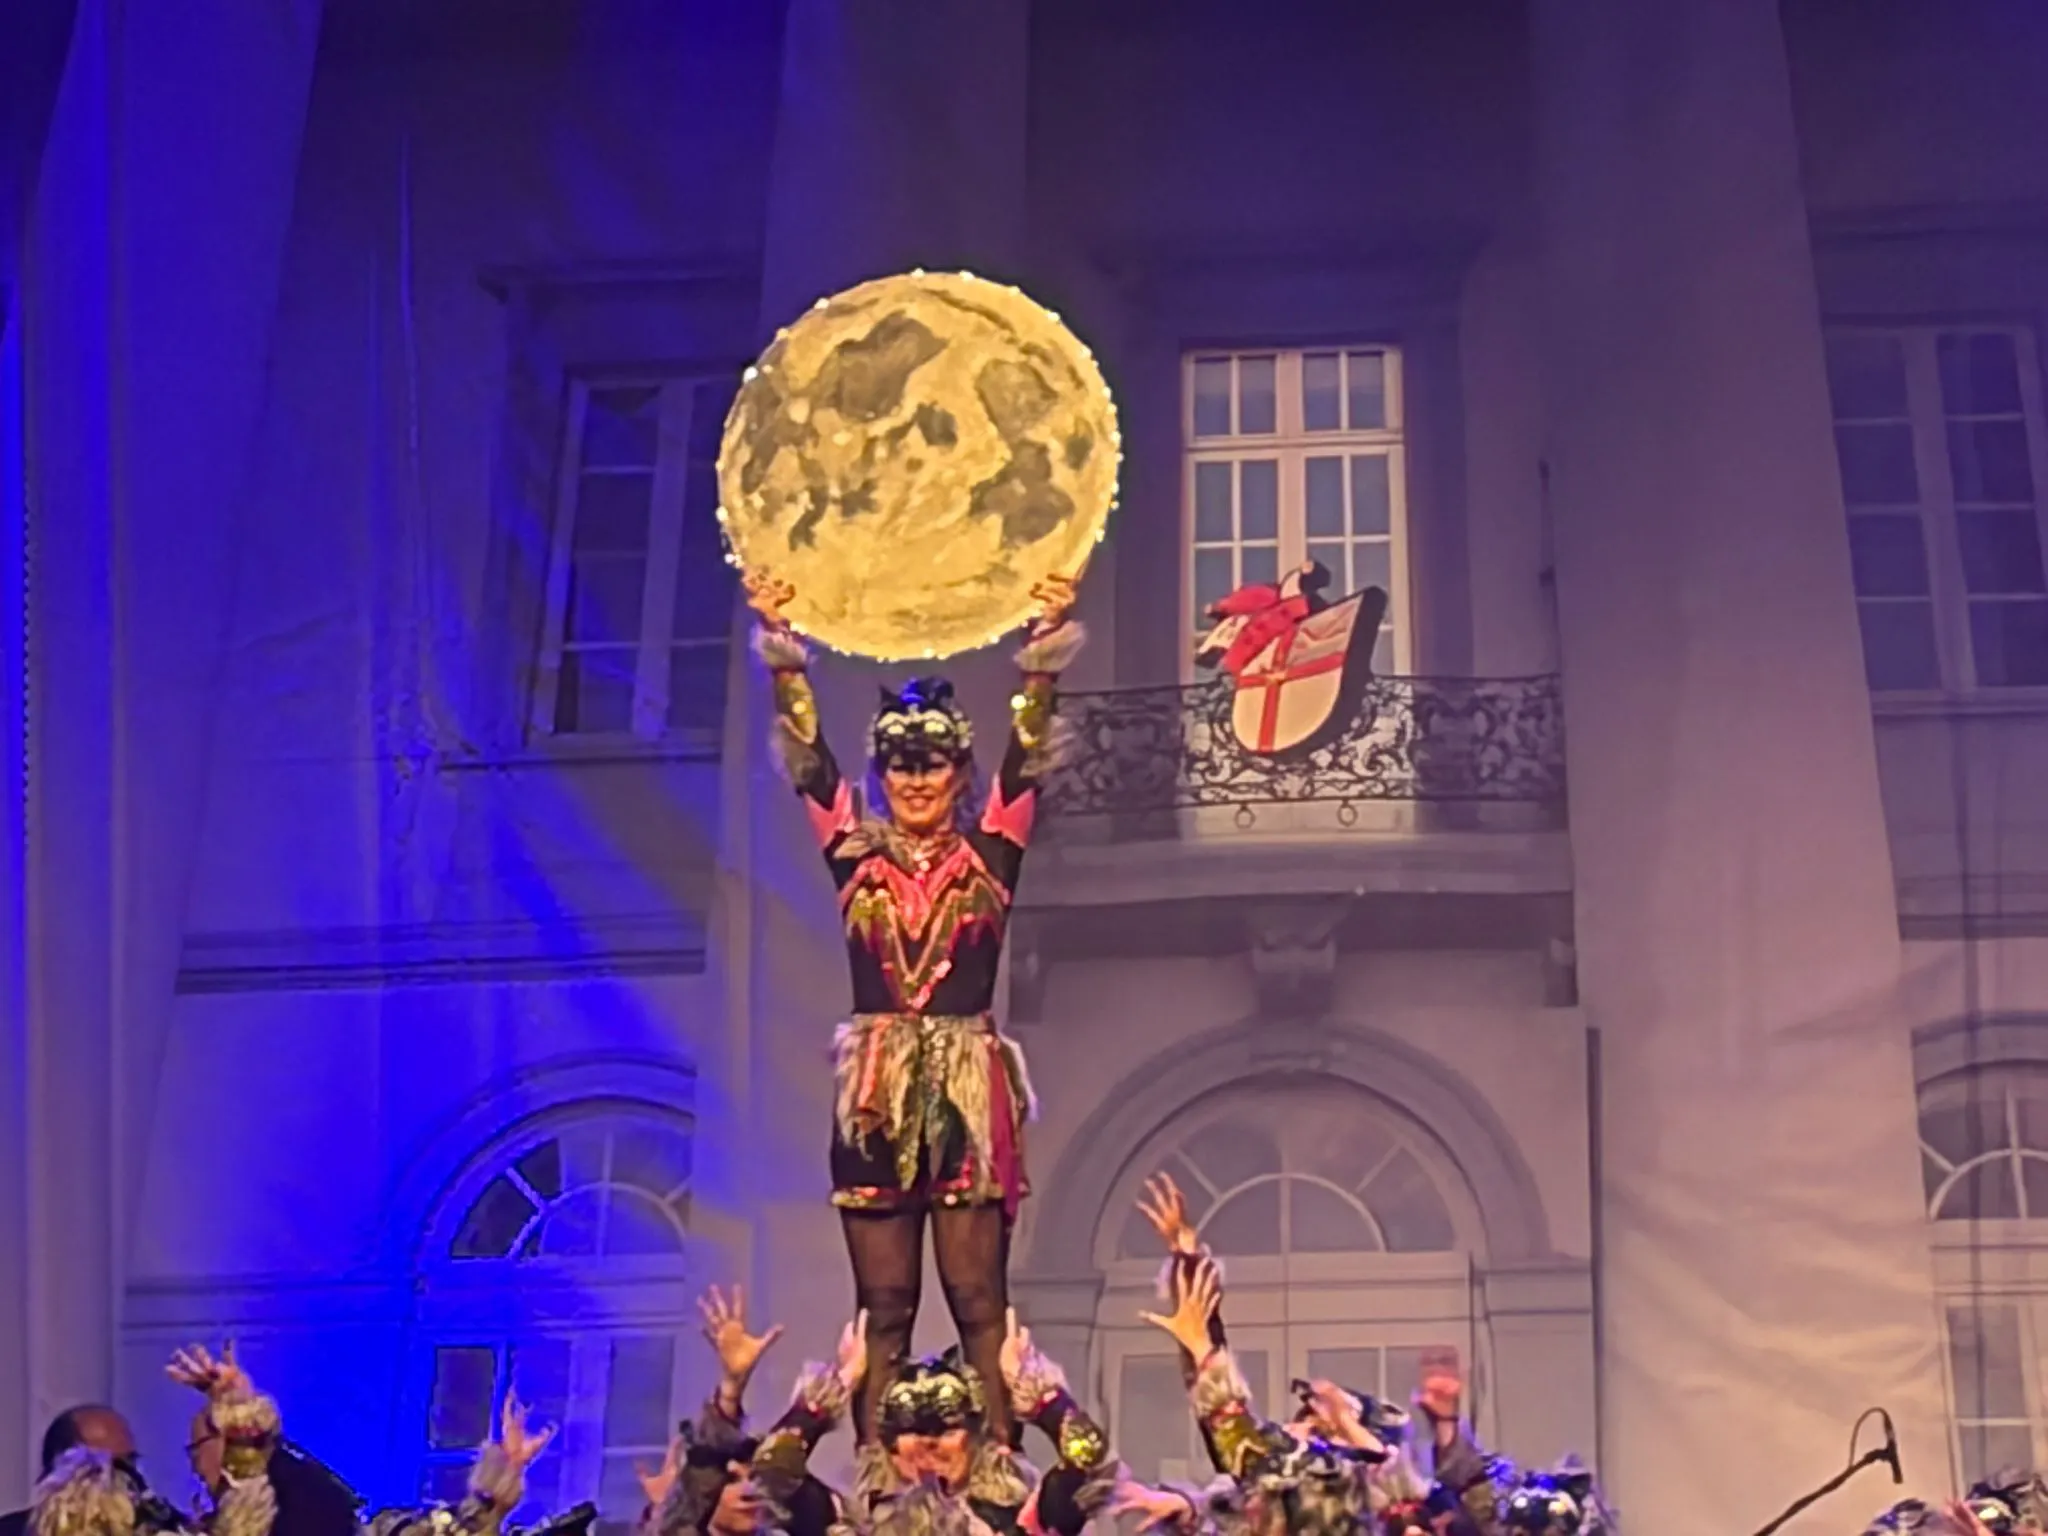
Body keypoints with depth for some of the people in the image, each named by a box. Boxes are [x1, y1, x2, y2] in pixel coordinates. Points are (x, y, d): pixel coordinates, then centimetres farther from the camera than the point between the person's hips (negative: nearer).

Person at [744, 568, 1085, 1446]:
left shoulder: (989, 855, 8)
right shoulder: (855, 855, 11)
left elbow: (1024, 753, -1)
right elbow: (808, 755, 5)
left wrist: (1045, 643, -12)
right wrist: (781, 646, -4)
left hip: (969, 1088, -1)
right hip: (876, 1091, 2)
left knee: (979, 1298, -5)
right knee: (883, 1305, 1)